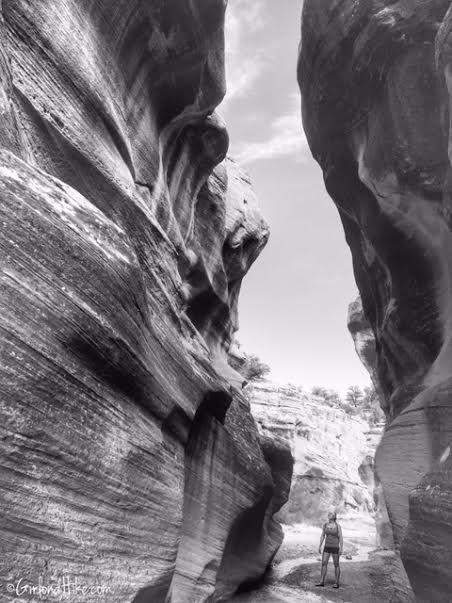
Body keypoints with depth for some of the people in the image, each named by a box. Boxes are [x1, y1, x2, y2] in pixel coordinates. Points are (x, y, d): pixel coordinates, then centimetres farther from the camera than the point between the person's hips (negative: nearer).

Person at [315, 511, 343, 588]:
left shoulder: (337, 526, -11)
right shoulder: (325, 524, 1)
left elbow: (340, 538, -10)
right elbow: (322, 536, 6)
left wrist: (341, 548, -14)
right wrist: (320, 546, 3)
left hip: (335, 547, -4)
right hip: (327, 547, 4)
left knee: (336, 565, 4)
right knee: (324, 563, -1)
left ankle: (337, 583, 17)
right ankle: (322, 582, 4)